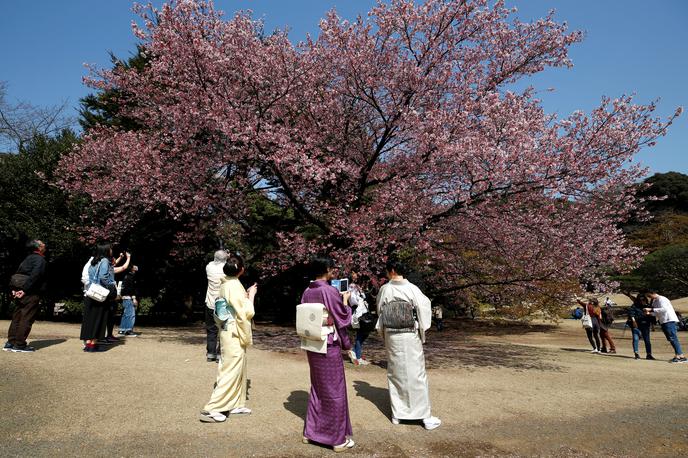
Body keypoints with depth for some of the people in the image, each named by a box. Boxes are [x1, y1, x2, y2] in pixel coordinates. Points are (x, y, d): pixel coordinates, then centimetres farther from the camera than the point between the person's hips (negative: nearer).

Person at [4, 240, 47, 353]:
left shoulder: (28, 258, 17)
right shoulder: (40, 260, -11)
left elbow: (17, 274, 16)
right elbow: (35, 275, -23)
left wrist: (14, 289, 11)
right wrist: (25, 290, -20)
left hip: (22, 293, 9)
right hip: (32, 294, -9)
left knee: (17, 317, 13)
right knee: (26, 319, -4)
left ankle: (10, 343, 18)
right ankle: (20, 345, -1)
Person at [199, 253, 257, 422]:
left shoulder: (225, 284, 7)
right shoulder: (234, 285, -21)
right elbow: (245, 312, -21)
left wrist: (246, 295, 14)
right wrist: (251, 296, -9)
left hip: (228, 331, 10)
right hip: (235, 334, -10)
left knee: (237, 369, 18)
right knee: (230, 371, -1)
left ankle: (235, 404, 29)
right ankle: (211, 409, 4)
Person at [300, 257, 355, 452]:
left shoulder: (307, 292, 1)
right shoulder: (331, 291, -19)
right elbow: (343, 318, -12)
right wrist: (345, 301, 6)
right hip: (330, 347, -7)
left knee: (317, 388, 21)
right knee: (334, 391, 7)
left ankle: (311, 431, 30)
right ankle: (338, 438, 19)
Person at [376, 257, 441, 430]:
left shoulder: (384, 289, -4)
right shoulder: (412, 289, -12)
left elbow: (380, 311, 6)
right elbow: (424, 309, -10)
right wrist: (422, 333, 3)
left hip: (391, 336, 2)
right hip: (410, 336, -2)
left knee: (395, 374, 14)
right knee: (416, 374, 6)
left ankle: (397, 413, 22)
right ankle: (425, 416, 11)